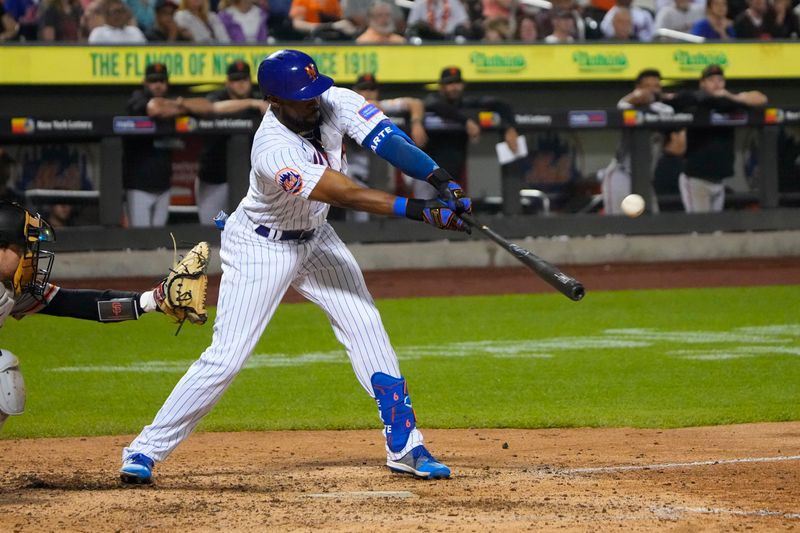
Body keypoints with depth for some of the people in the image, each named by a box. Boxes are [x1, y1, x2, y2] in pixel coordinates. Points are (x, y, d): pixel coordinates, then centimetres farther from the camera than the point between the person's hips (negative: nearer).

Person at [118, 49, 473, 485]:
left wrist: (442, 181, -38)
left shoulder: (335, 103, -17)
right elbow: (348, 195, -39)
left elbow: (388, 140, -23)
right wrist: (423, 212, -43)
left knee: (365, 326, 0)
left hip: (314, 237, 7)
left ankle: (404, 447, 7)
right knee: (226, 356, -10)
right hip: (261, 248, -7)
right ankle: (146, 449, -1)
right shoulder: (275, 152, -36)